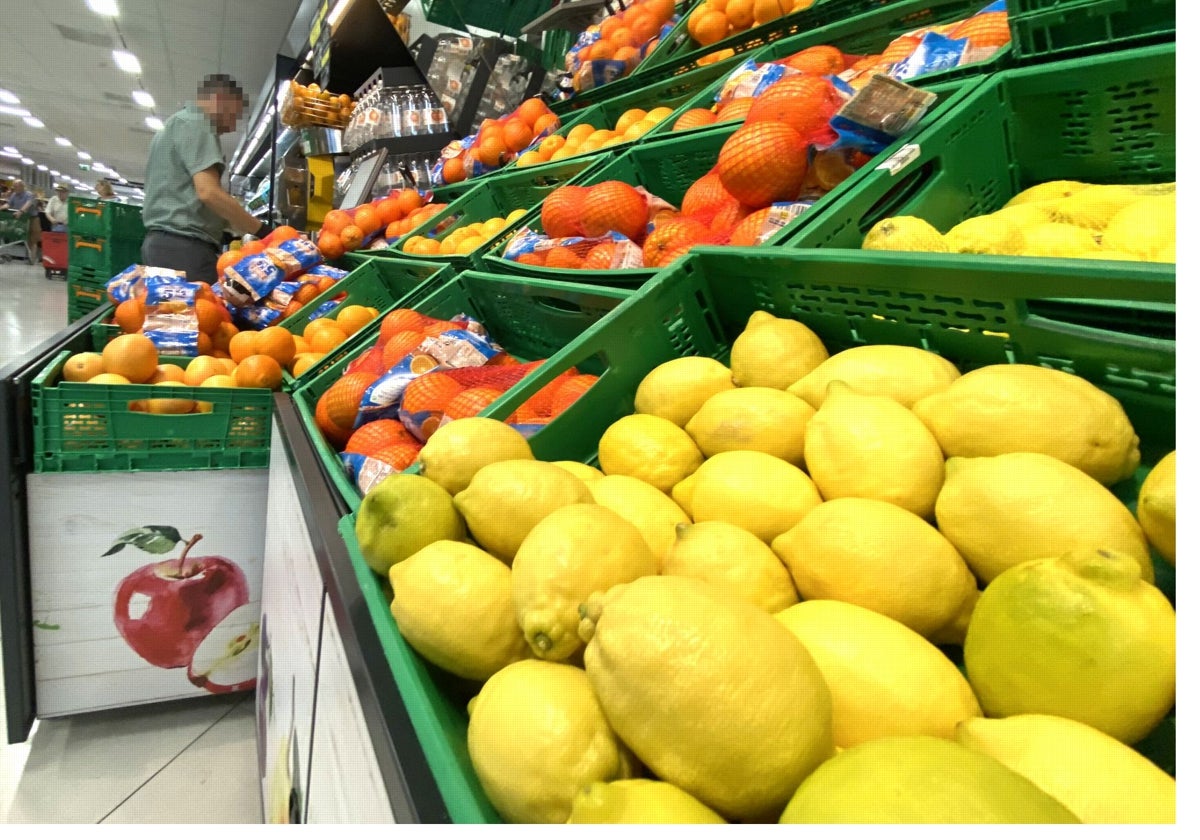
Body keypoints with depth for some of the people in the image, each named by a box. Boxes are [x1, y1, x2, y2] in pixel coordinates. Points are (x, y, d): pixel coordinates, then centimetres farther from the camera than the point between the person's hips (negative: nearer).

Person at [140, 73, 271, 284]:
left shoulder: (172, 125, 27)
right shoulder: (195, 124, -4)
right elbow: (209, 192, -17)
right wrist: (262, 230, -12)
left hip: (162, 242, 10)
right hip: (184, 245, -10)